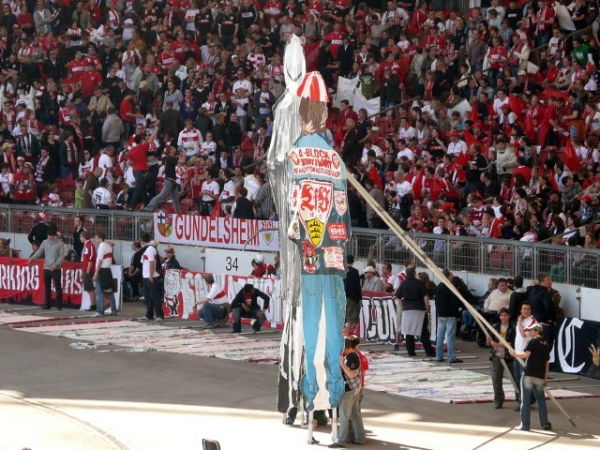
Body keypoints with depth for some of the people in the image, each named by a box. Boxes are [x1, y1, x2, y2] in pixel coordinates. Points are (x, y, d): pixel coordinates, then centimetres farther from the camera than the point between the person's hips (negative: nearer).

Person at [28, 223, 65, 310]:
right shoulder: (45, 242, 8)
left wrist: (56, 264, -20)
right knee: (47, 287, 8)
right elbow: (39, 252, 4)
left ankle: (59, 305, 1)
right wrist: (31, 259, -11)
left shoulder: (59, 243, -4)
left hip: (56, 269, -4)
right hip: (46, 268, 4)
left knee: (58, 287, -4)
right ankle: (47, 304, 16)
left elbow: (62, 256, -6)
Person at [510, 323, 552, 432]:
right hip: (540, 377, 5)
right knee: (541, 400, 16)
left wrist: (515, 354, -2)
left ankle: (525, 425, 0)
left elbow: (526, 354, -17)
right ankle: (545, 423, 14)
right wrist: (545, 378, 19)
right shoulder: (546, 345, 15)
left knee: (525, 400, 0)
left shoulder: (533, 341, -4)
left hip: (528, 374, -5)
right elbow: (547, 363, 15)